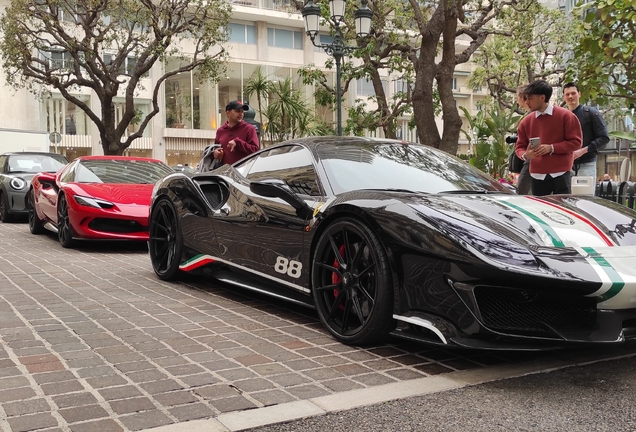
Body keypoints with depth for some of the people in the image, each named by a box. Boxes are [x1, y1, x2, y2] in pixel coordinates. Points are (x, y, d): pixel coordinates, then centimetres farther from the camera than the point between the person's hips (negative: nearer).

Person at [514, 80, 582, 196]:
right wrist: (525, 155, -13)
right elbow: (519, 146, 11)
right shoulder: (526, 121, 8)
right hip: (537, 176, 3)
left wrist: (552, 148, -16)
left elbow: (576, 141, -5)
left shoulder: (566, 116, -2)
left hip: (561, 174, -3)